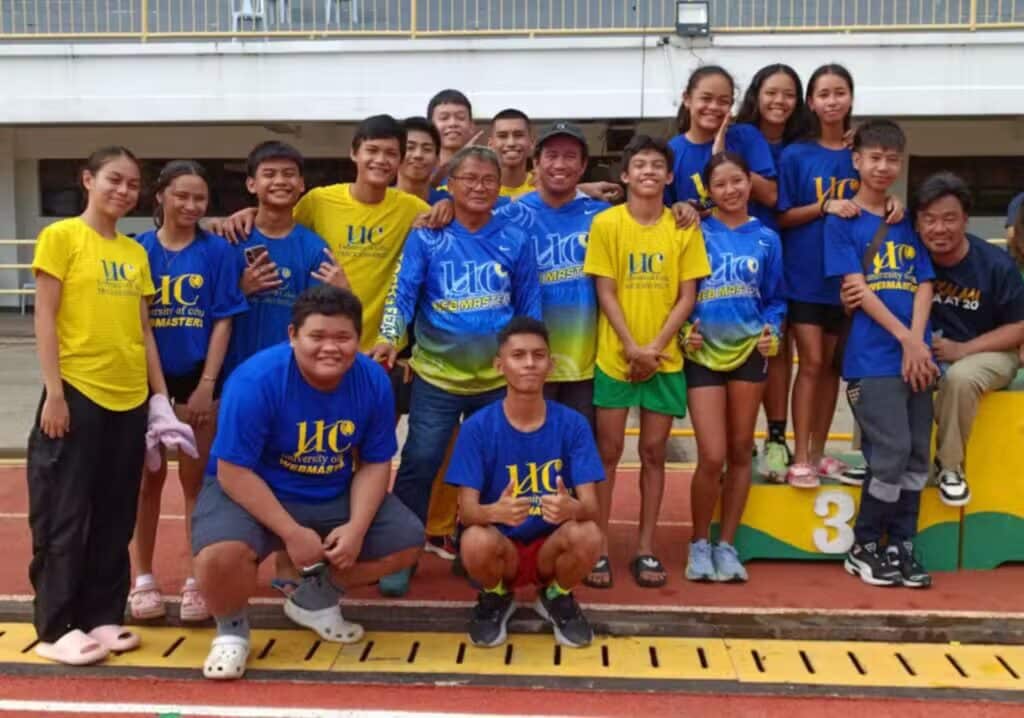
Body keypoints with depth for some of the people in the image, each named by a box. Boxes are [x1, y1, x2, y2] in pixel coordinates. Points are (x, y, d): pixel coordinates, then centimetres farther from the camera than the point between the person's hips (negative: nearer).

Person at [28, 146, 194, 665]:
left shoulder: (135, 252, 12)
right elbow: (44, 318, -7)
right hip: (77, 395, -5)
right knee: (64, 516, 1)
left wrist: (160, 396, 9)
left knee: (115, 518, 11)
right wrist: (54, 392, -13)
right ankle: (56, 627, 11)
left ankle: (102, 616, 22)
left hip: (130, 399, 6)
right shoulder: (61, 237, -3)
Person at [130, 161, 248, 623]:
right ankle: (143, 578, 22)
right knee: (149, 478, 11)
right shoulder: (138, 249, -1)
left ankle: (196, 579, 18)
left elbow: (223, 321, -6)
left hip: (197, 377, -1)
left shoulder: (217, 251, -4)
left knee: (195, 479, 8)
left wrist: (206, 385, -11)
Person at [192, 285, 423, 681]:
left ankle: (315, 598, 20)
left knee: (407, 540, -5)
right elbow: (233, 472, -23)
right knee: (220, 555, -34)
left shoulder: (373, 381, -12)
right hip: (250, 492, -5)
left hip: (335, 496, 5)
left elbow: (374, 464, -3)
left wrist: (356, 526, -18)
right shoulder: (255, 381, -26)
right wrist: (292, 532, -25)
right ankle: (231, 627, 4)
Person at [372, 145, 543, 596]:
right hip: (436, 376, -2)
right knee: (418, 467, -1)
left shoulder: (515, 241, 1)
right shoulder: (426, 237, -3)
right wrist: (389, 339, -26)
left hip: (498, 379, 2)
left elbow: (529, 307, 6)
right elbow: (403, 292, -10)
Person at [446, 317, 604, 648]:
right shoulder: (477, 427, -11)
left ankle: (557, 597, 5)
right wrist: (495, 511, -41)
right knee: (476, 541, -35)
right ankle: (495, 597, 4)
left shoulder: (573, 424, -8)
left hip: (552, 545, 1)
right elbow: (467, 509, -16)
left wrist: (571, 508, -40)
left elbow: (591, 505, -14)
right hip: (502, 548, -1)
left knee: (588, 535, -32)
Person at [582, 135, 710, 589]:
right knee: (608, 451, 3)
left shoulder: (684, 227, 3)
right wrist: (631, 347, -14)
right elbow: (605, 293, -5)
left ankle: (645, 549, 17)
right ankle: (599, 548, 11)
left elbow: (687, 296, 1)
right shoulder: (606, 222, -2)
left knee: (654, 452, 8)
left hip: (666, 359, 2)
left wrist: (655, 346, -10)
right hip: (615, 357, -2)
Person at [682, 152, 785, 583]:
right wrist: (684, 328, -13)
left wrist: (772, 330, -6)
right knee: (712, 457, -8)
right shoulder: (696, 233, 1)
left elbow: (775, 299, 11)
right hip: (703, 353, -3)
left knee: (740, 452, 8)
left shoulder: (766, 238, 8)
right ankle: (700, 543, 12)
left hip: (749, 352, 3)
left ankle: (725, 544, 21)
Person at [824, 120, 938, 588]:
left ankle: (900, 545, 18)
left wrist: (919, 343, -8)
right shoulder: (842, 220, 1)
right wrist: (905, 338, -14)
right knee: (891, 454, -9)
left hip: (916, 355, 5)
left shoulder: (908, 222, 16)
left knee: (917, 455, 6)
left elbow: (924, 285, 8)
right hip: (872, 357, -5)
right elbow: (856, 287, -7)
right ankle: (864, 547, 8)